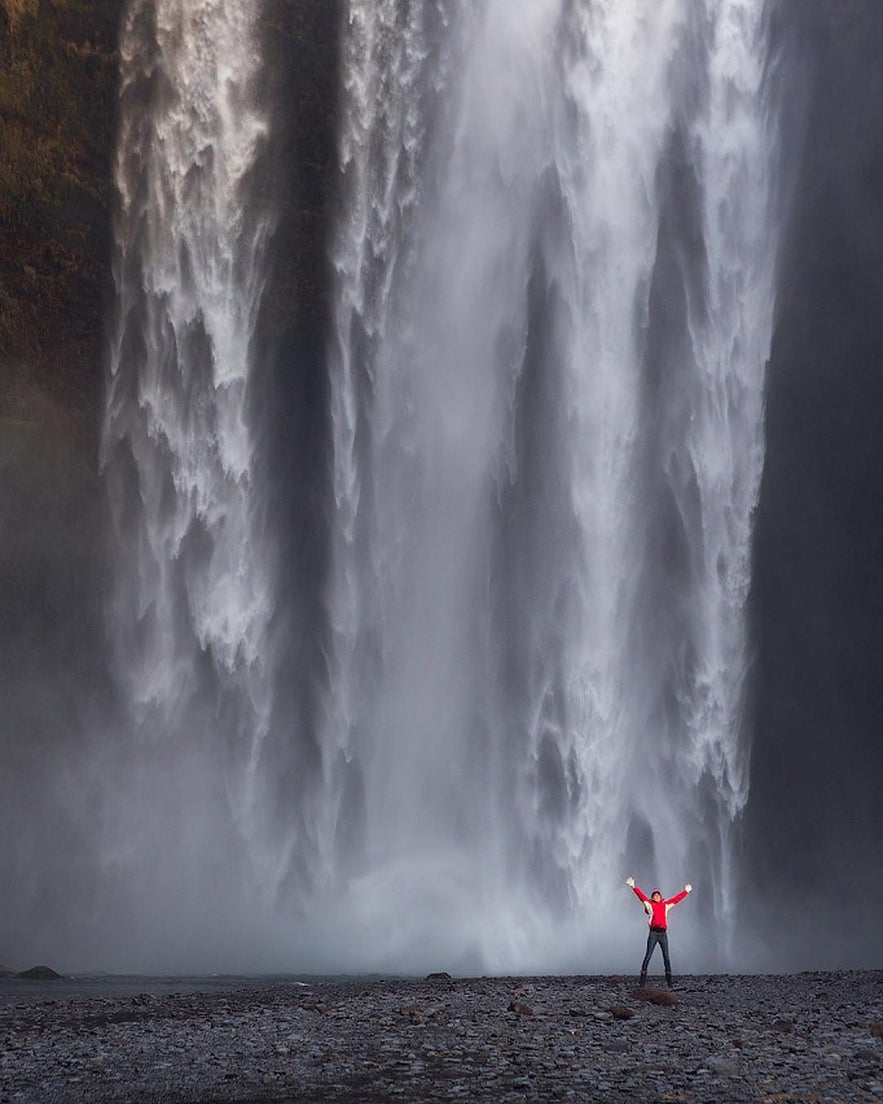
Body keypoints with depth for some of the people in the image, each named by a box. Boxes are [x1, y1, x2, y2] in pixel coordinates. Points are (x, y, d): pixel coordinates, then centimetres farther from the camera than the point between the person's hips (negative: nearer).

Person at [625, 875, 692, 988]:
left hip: (663, 933, 3)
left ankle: (669, 978, 7)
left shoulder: (665, 905, 18)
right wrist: (633, 887, -5)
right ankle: (643, 977, -6)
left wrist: (686, 891, 31)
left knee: (666, 956, 3)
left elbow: (676, 898, 25)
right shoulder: (649, 904, 9)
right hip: (653, 933, -3)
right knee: (648, 955, -6)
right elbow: (641, 895, 3)